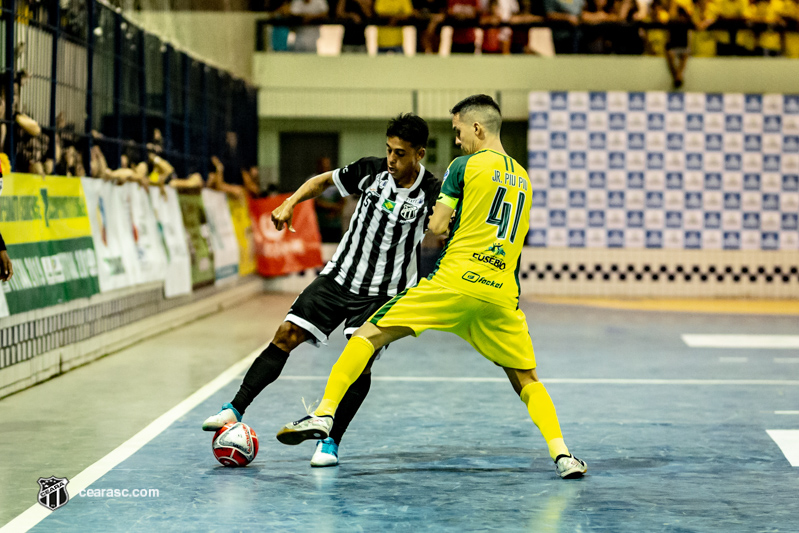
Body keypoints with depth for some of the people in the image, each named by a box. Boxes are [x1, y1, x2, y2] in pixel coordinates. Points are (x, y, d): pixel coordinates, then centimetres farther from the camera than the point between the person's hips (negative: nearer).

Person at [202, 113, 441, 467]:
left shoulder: (432, 195, -16)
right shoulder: (372, 170, -6)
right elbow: (323, 181, 10)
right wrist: (290, 204, -4)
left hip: (382, 292, -3)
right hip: (339, 276, 3)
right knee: (287, 335, -3)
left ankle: (331, 442, -4)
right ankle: (236, 409, 4)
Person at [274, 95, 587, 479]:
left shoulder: (465, 166, 2)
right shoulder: (523, 178, 20)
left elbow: (436, 228, 0)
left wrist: (437, 220, 22)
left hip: (454, 280, -5)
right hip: (502, 293, 5)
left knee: (370, 334, 2)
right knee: (527, 380, 16)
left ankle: (325, 413, -9)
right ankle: (561, 452, -1)